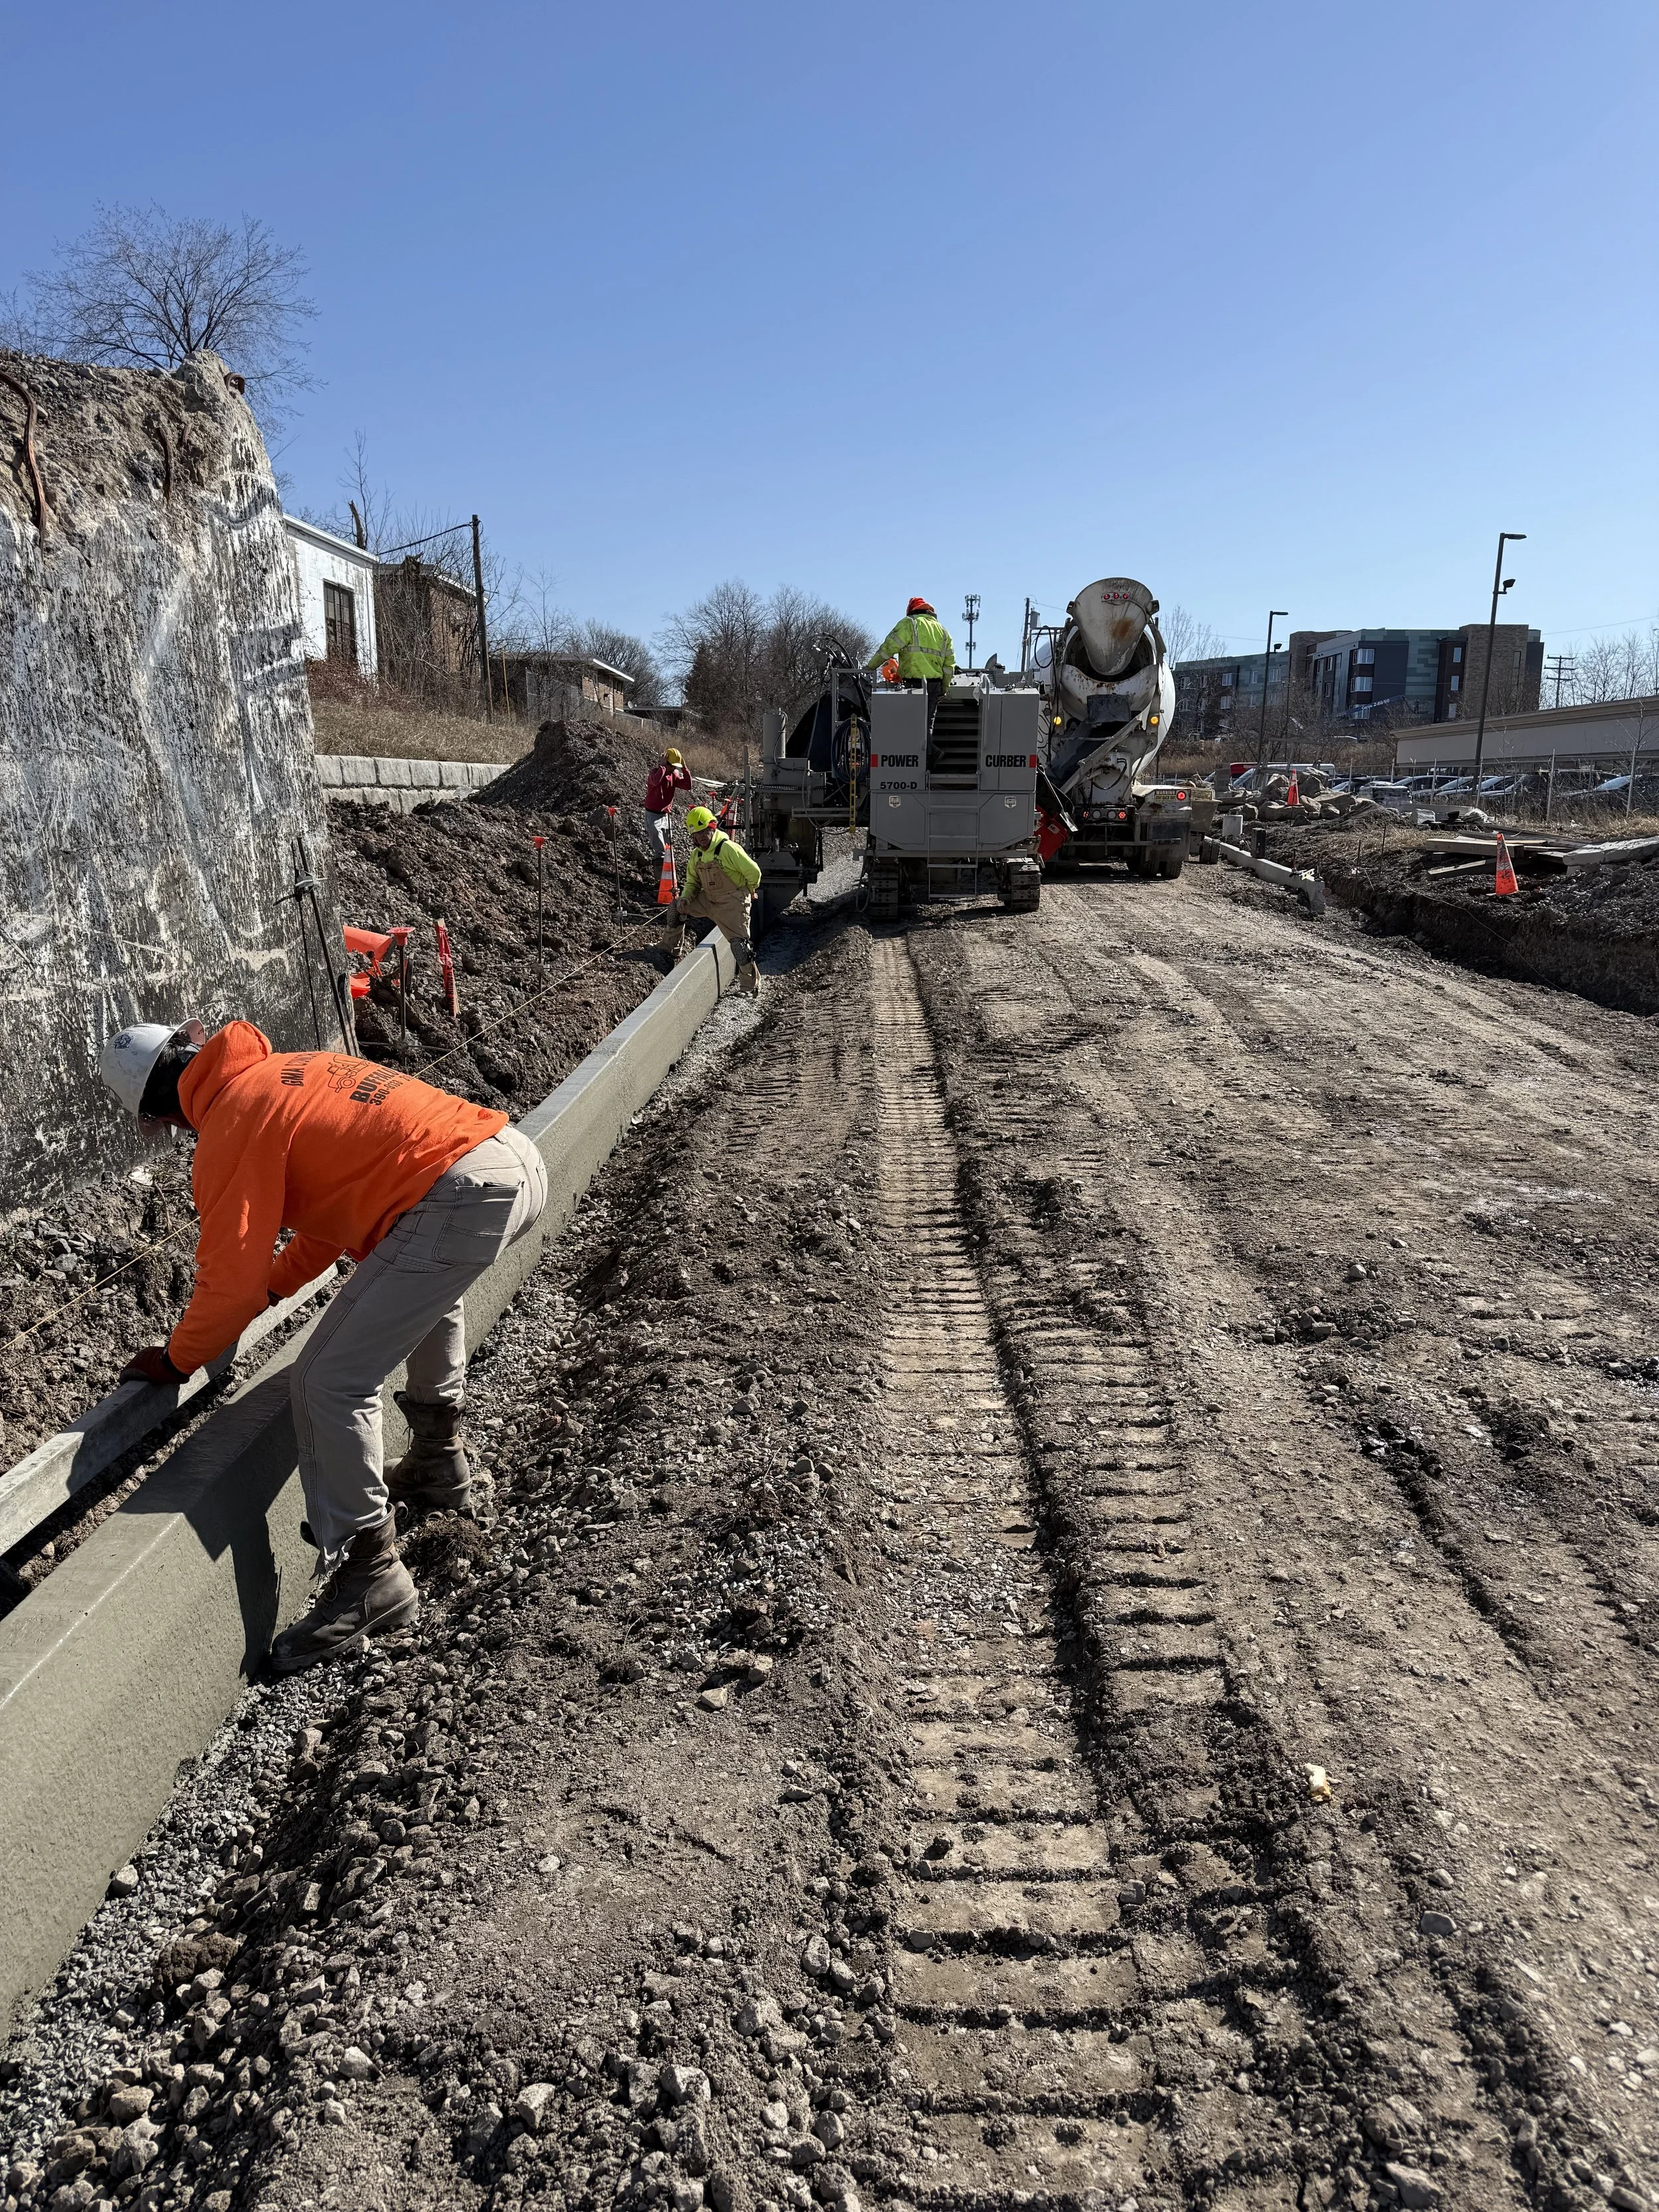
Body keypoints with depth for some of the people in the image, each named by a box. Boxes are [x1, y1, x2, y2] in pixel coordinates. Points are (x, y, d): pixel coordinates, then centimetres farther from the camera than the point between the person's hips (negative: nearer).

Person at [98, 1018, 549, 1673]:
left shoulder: (231, 1125, 0)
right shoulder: (288, 1071, 26)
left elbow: (231, 1278, 0)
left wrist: (176, 1359, 18)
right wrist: (273, 1287, 38)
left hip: (458, 1197, -10)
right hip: (523, 1161, 10)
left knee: (330, 1383, -3)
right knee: (430, 1290, 39)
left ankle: (369, 1574, 7)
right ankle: (439, 1462, 47)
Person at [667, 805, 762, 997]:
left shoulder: (728, 848, -20)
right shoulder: (697, 853, 4)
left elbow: (754, 873, -17)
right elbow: (692, 882, 13)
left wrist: (746, 892, 3)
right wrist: (685, 898, -9)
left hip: (732, 904, -7)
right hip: (708, 900, 7)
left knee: (739, 944, -12)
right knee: (676, 908, 5)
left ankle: (752, 987, 0)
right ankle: (670, 949, 21)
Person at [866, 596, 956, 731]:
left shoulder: (909, 624, 0)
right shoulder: (943, 631, 19)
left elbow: (889, 647, -6)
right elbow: (949, 664, 16)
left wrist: (871, 666, 4)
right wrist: (943, 689, 21)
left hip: (913, 683, -6)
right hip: (935, 685, 6)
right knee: (927, 726, 10)